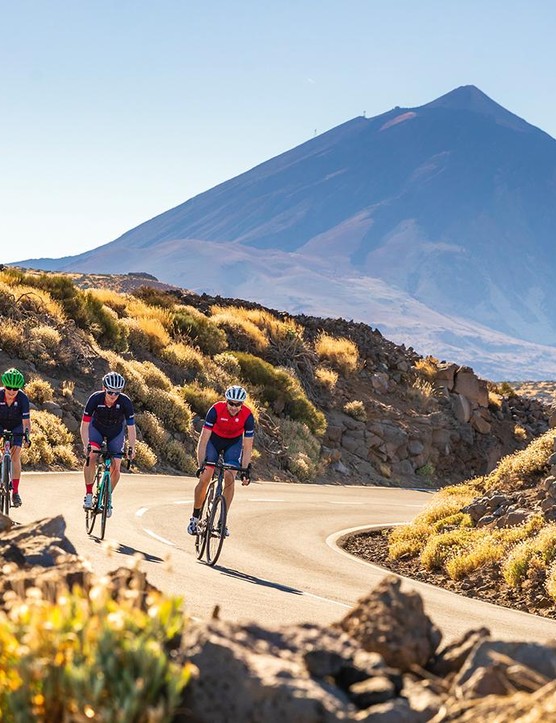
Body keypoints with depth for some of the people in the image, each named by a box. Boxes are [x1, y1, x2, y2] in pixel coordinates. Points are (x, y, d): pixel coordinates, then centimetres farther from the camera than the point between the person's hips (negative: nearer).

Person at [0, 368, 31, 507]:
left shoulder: (23, 398, -27)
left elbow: (26, 419, -28)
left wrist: (27, 434, -44)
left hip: (16, 427, -1)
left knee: (16, 455, -12)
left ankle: (15, 492, -9)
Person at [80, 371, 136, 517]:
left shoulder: (125, 402, -31)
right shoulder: (95, 399, -32)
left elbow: (131, 427, -22)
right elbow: (85, 424, -27)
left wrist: (132, 448, -30)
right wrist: (86, 445, -38)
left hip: (116, 433, 1)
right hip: (97, 429, -1)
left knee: (115, 468, -6)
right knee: (91, 456, -27)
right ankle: (89, 494, -17)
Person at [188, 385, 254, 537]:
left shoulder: (247, 416, -29)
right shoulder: (216, 410, -33)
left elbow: (247, 447, -22)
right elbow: (203, 440, -31)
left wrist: (245, 470, -28)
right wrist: (201, 465, -37)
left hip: (234, 442, 1)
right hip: (214, 440, -1)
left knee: (229, 477, -17)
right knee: (204, 477, -13)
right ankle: (195, 517, 4)